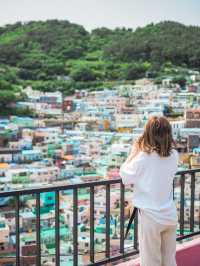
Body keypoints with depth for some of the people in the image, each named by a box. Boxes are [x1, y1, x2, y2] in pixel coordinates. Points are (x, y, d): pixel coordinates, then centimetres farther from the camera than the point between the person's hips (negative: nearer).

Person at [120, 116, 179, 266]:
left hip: (150, 216, -5)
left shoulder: (143, 157, -18)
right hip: (170, 216, 5)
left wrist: (134, 152, -2)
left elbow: (126, 177, -7)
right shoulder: (174, 155, -3)